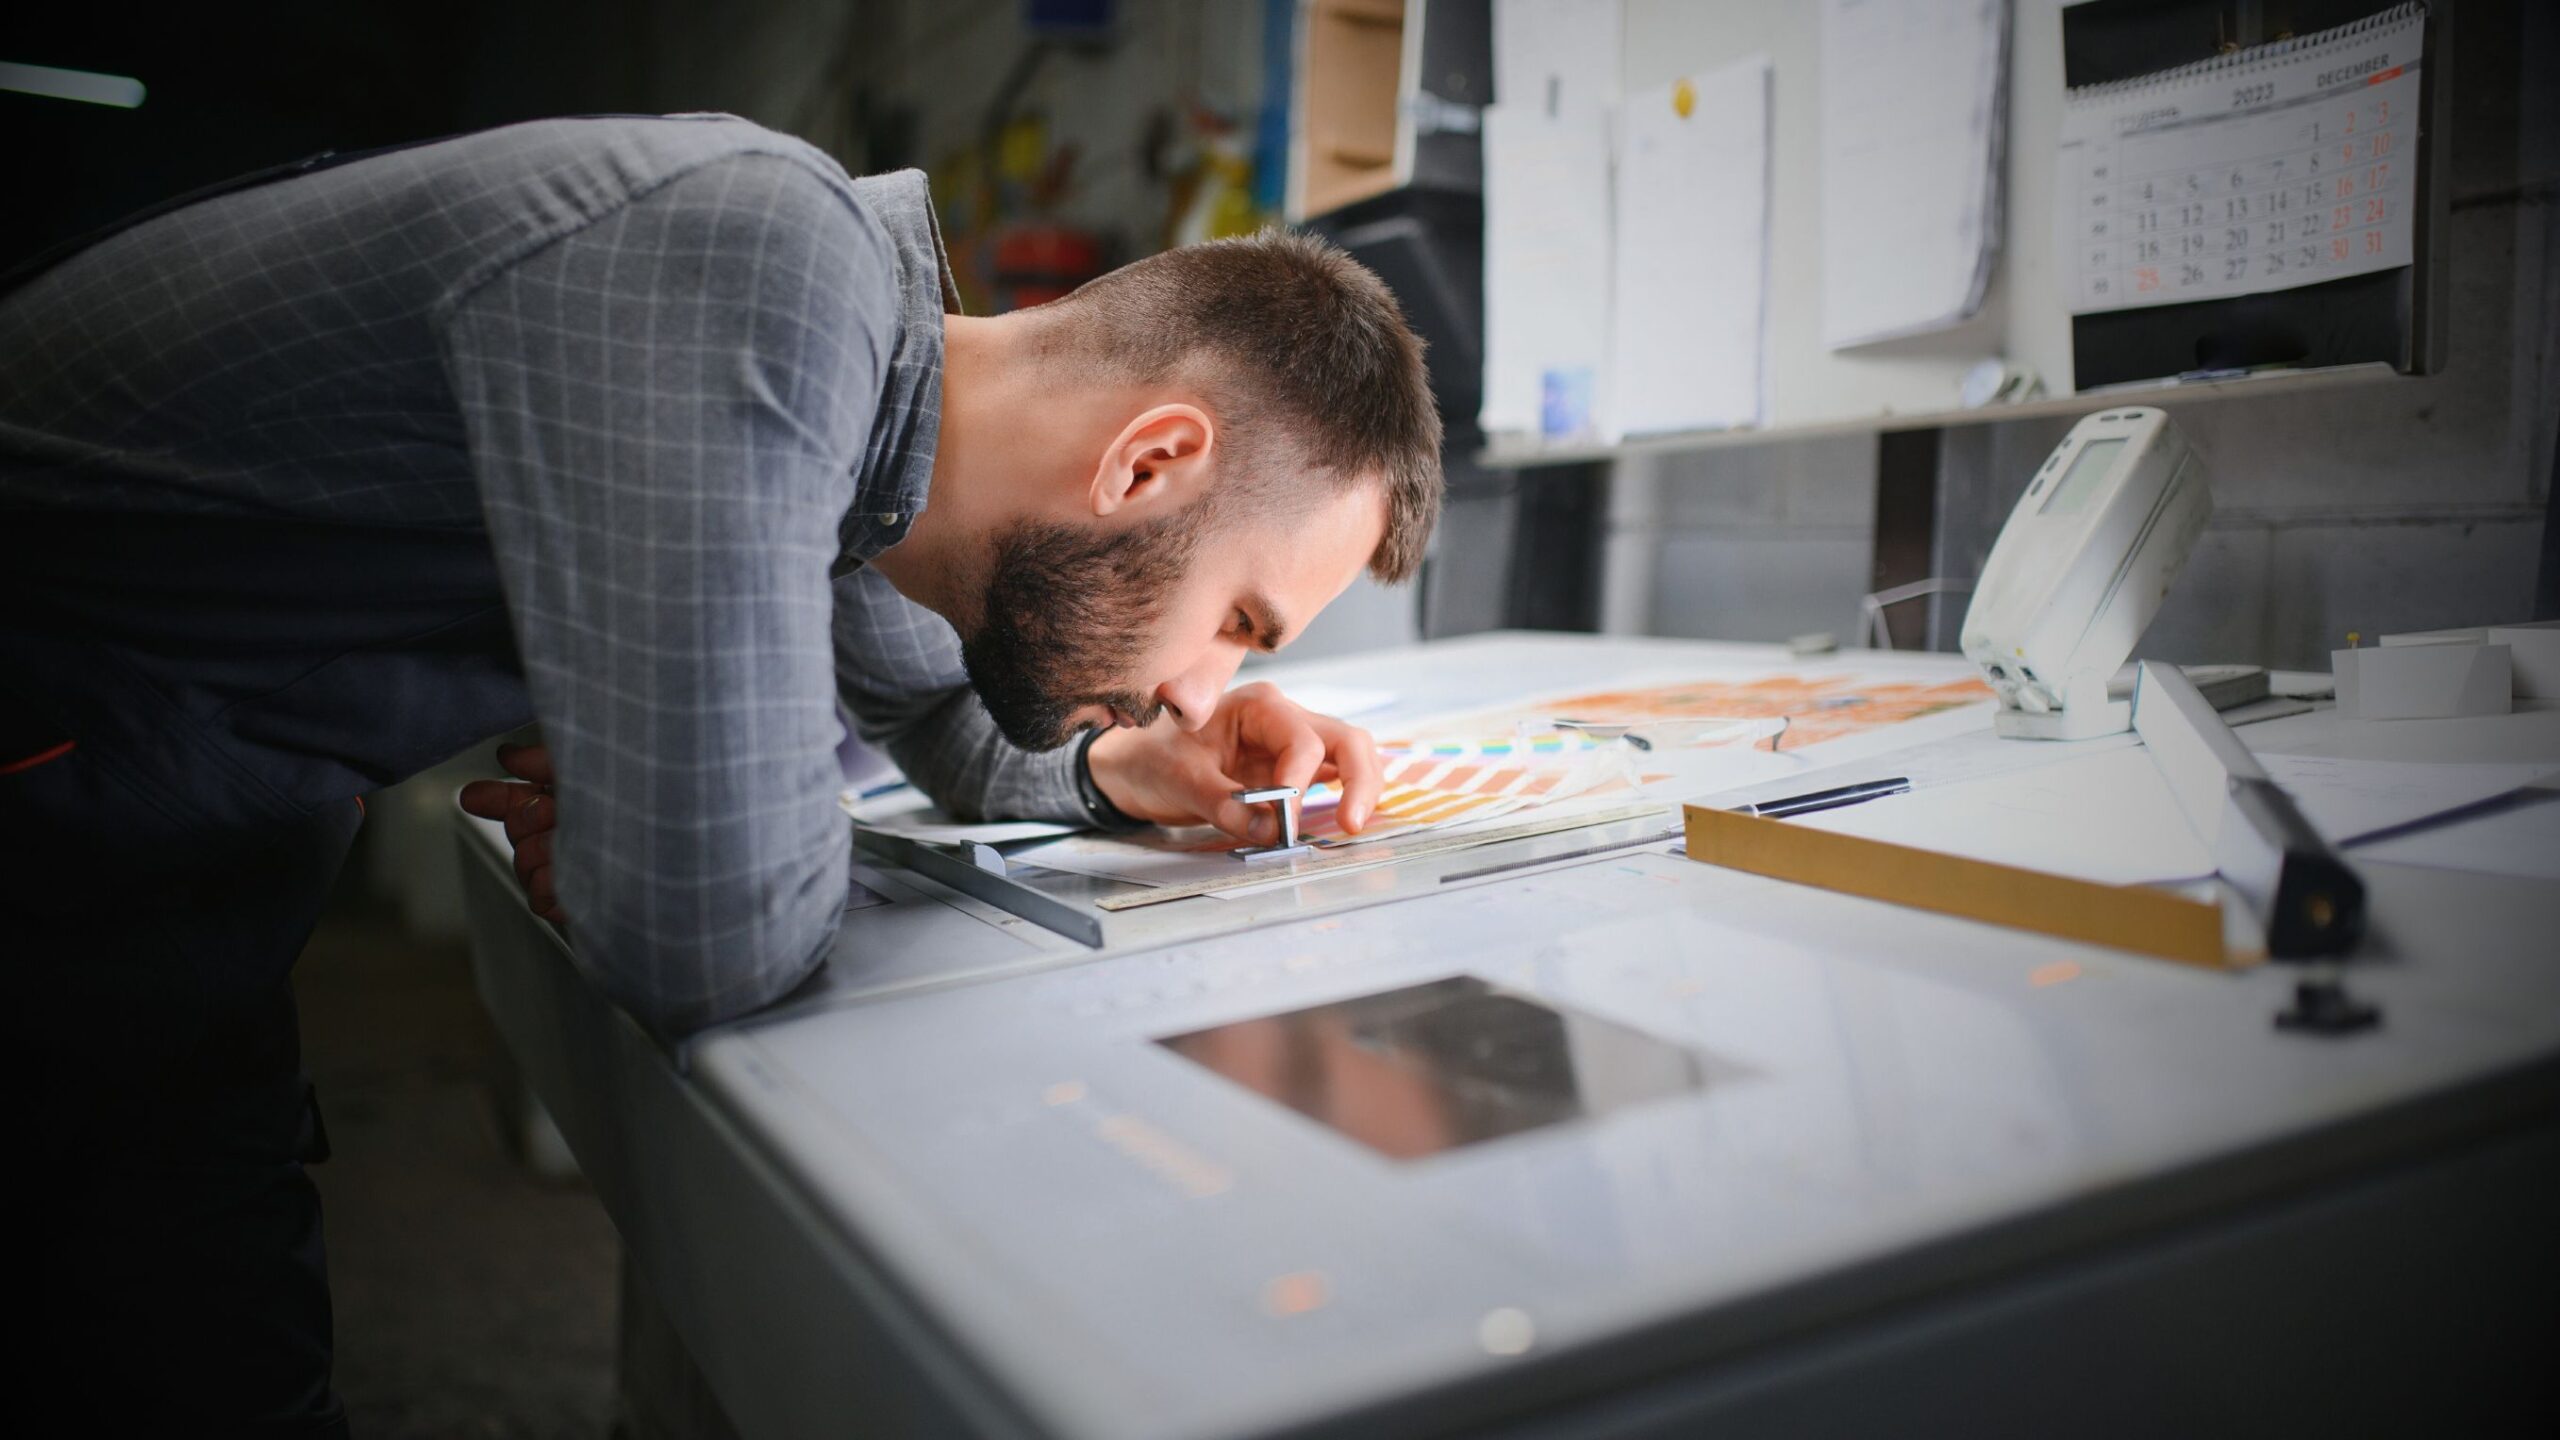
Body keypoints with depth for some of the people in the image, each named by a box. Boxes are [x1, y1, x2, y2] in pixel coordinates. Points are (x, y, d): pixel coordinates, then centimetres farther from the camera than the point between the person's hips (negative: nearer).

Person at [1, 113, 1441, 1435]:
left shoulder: (836, 362, -4)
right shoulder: (760, 280, -34)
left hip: (229, 760, 8)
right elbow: (719, 941, -37)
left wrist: (1118, 769, -5)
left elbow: (951, 716, 14)